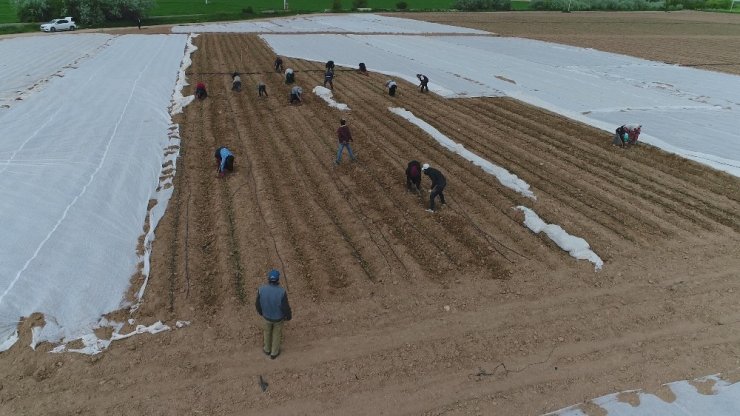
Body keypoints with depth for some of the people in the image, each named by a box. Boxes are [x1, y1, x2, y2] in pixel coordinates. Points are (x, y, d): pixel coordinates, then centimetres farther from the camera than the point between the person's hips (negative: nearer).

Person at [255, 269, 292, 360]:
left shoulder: (261, 289, -30)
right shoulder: (282, 292, -37)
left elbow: (258, 304, -13)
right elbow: (286, 307, -24)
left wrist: (260, 312, 11)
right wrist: (289, 316, -1)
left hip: (267, 315, 2)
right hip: (279, 316, -2)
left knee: (267, 331, 31)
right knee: (277, 333, 26)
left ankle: (267, 349, 56)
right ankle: (274, 353, 48)